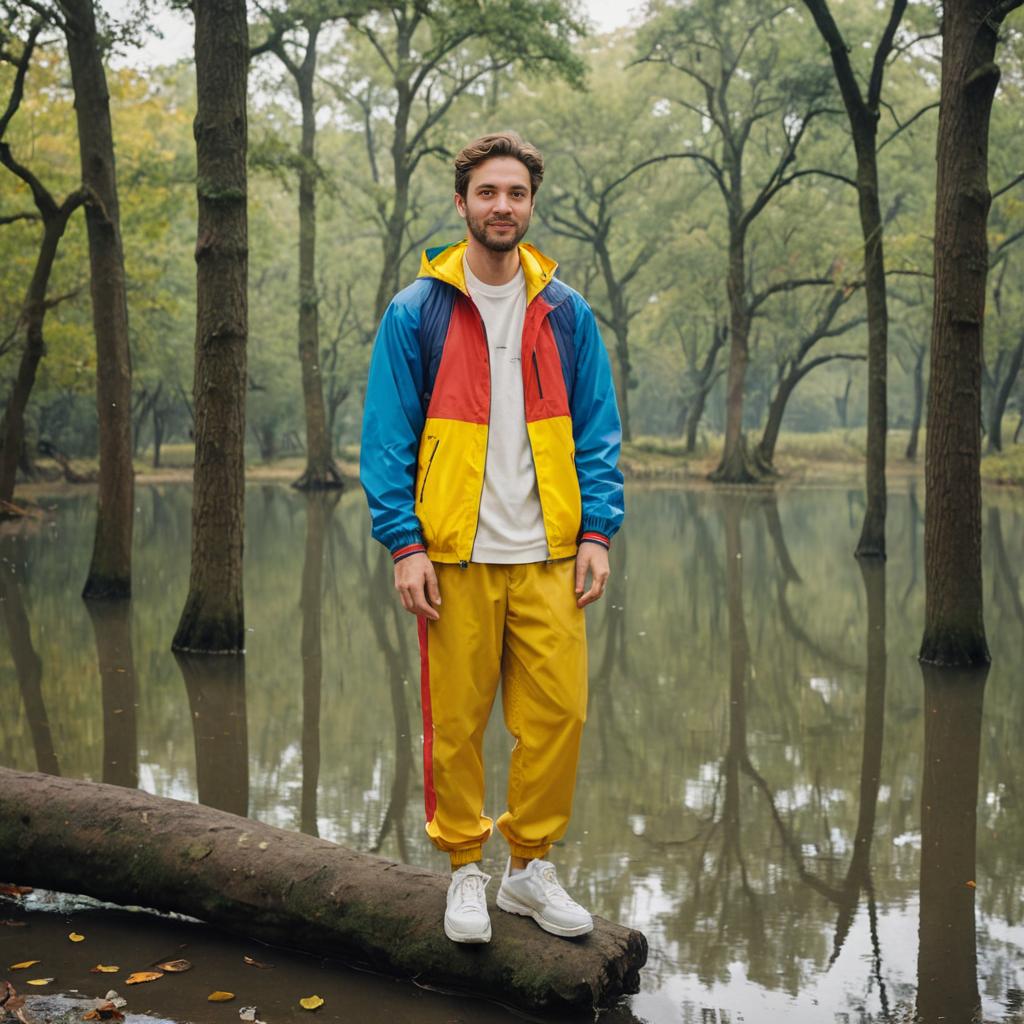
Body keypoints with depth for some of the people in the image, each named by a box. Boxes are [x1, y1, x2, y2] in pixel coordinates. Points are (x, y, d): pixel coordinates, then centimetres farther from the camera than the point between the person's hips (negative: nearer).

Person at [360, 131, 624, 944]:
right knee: (456, 722, 3)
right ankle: (466, 869, 21)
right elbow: (387, 437, 1)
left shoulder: (565, 313, 9)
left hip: (547, 556, 2)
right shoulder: (417, 313, 2)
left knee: (558, 712, 1)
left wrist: (597, 532, 0)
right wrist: (404, 543, -8)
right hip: (455, 556, -2)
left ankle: (531, 864, 19)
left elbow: (597, 433, 10)